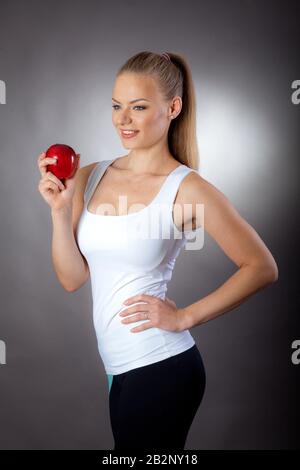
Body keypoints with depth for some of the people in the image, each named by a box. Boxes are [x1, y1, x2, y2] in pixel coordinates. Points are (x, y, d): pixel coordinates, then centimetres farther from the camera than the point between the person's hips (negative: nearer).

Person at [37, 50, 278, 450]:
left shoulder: (186, 189, -13)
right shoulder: (90, 177, 3)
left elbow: (262, 267, -11)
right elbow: (72, 278, 2)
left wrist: (184, 317, -14)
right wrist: (60, 209, -10)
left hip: (159, 368, -6)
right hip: (119, 367, 6)